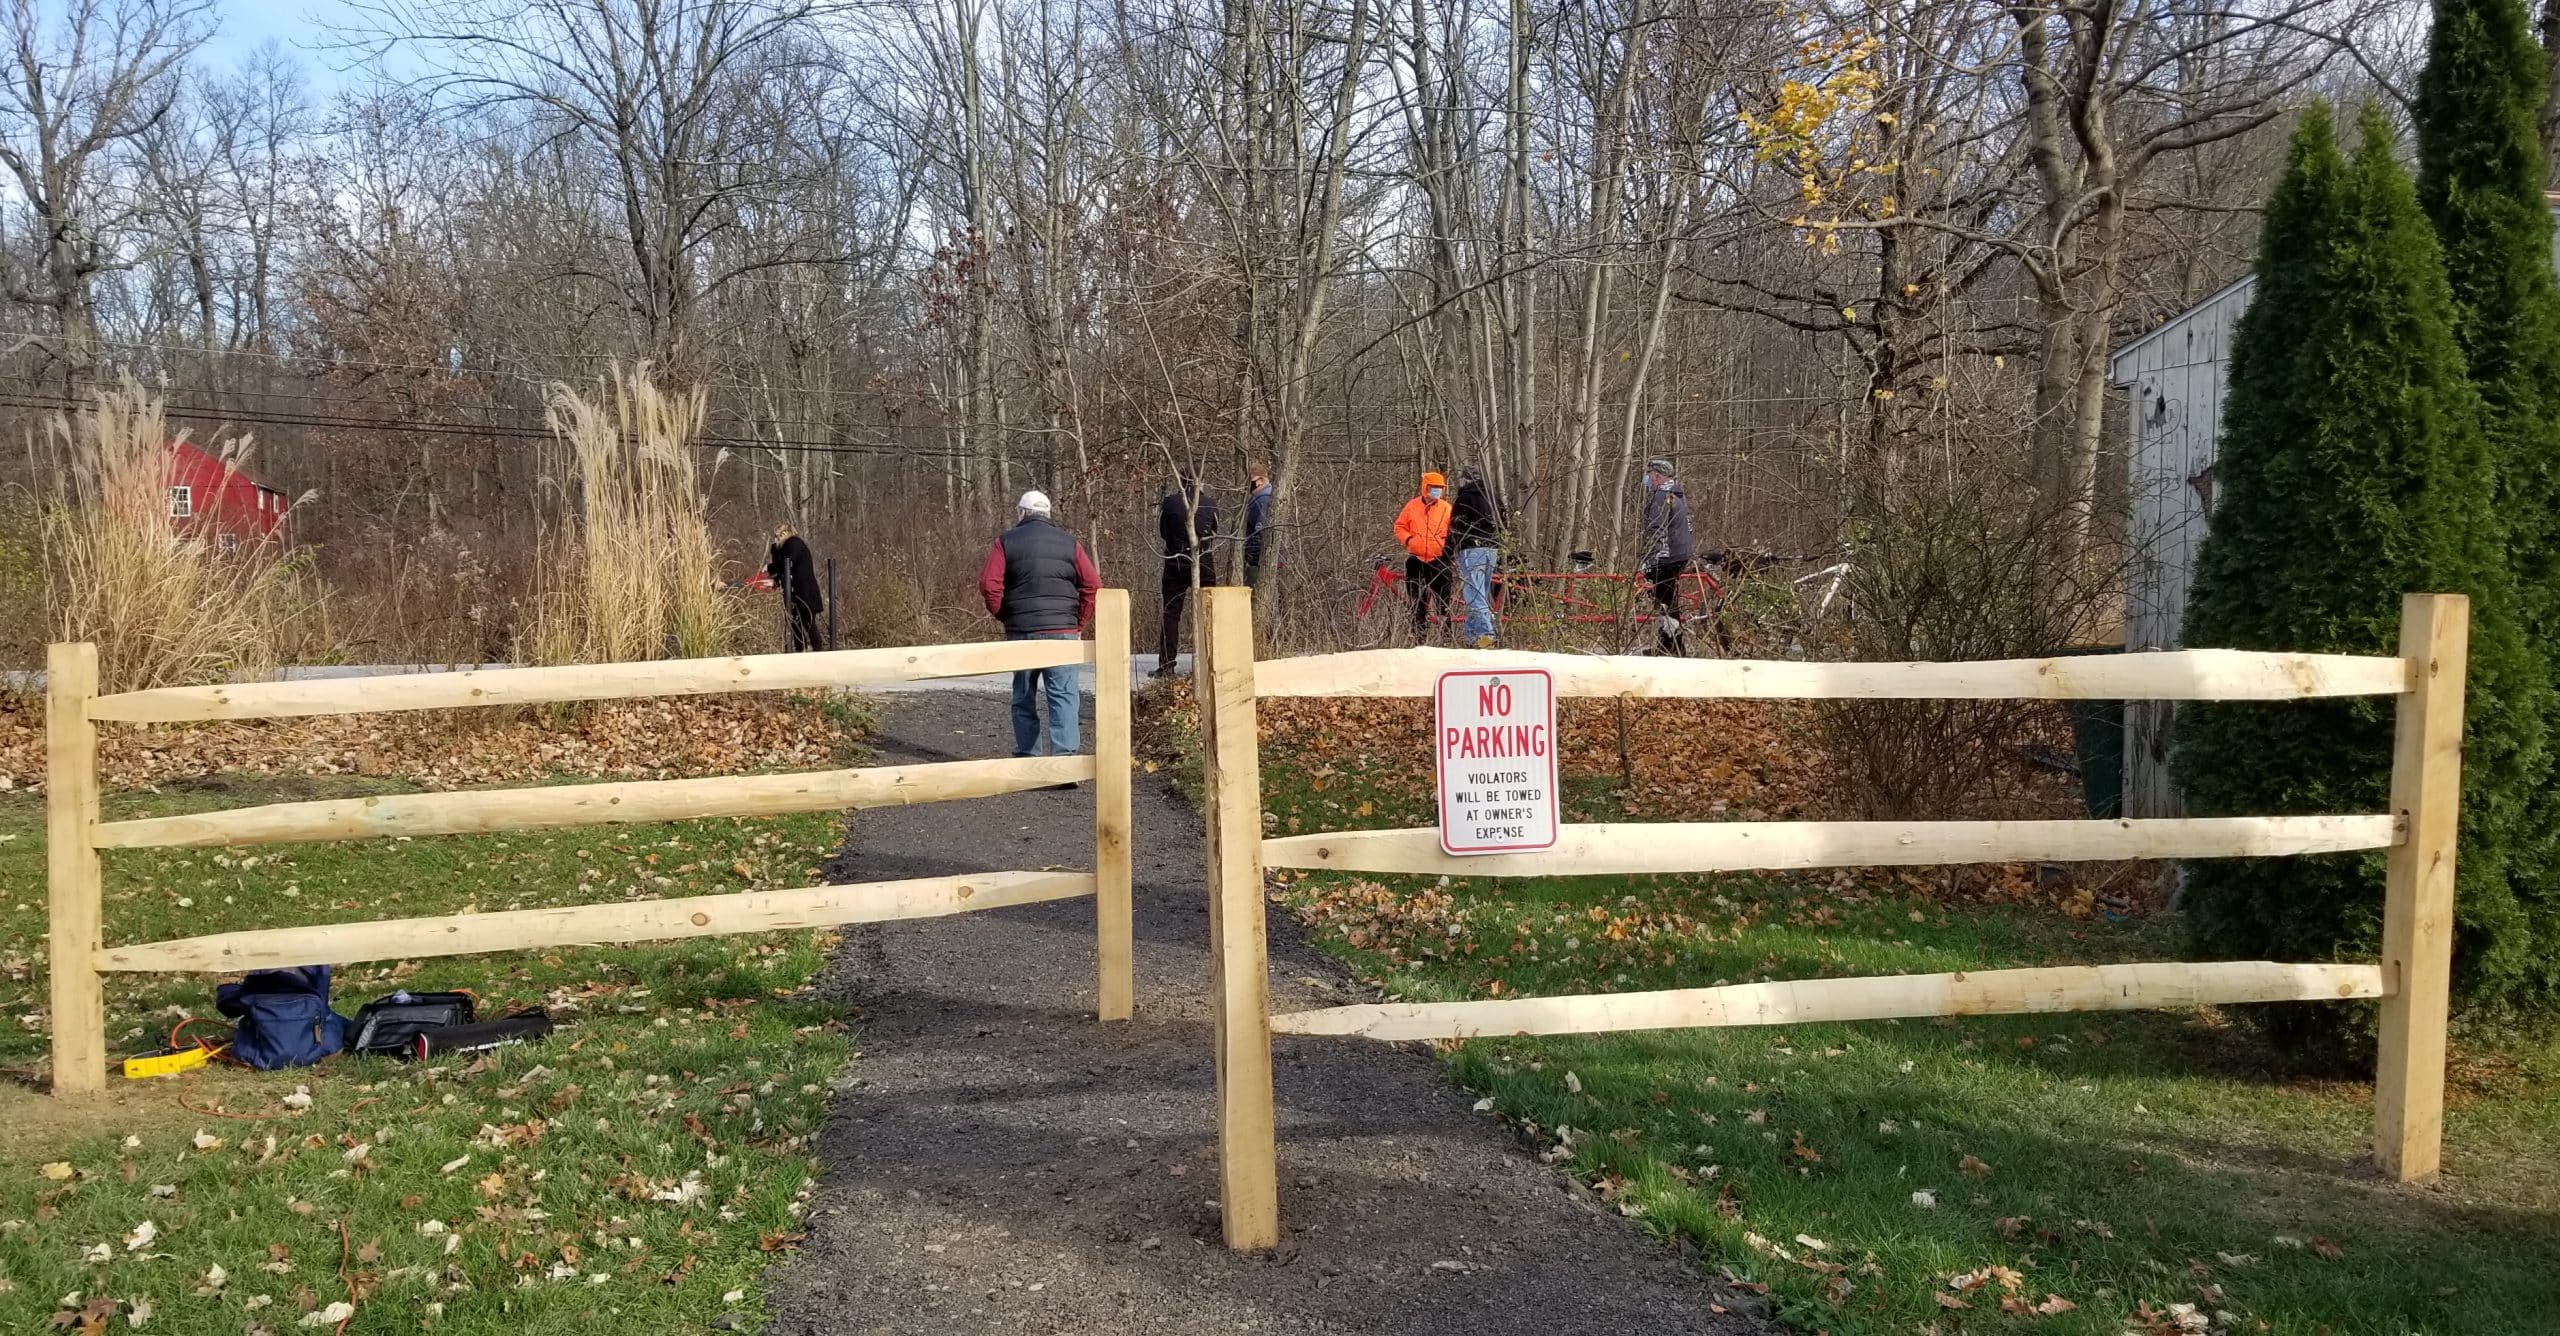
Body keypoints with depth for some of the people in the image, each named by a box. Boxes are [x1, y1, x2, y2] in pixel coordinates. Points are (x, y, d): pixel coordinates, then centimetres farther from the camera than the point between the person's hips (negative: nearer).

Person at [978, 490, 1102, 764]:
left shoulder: (1006, 541, 5)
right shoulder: (1069, 542, 8)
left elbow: (988, 583, -5)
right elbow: (1092, 584, 0)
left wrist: (1002, 616, 8)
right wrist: (1080, 624, 6)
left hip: (1021, 630, 1)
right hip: (1062, 629, -1)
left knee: (1024, 697, 12)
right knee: (1063, 695, -3)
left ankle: (1026, 759, 14)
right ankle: (1064, 758, -16)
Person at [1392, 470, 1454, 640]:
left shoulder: (1446, 508, 4)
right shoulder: (1412, 506, 5)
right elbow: (1399, 527, 11)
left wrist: (1448, 544, -8)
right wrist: (1408, 539, -6)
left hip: (1439, 560, -1)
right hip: (1416, 560, 1)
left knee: (1443, 599, -5)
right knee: (1418, 600, 6)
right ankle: (1420, 634, 13)